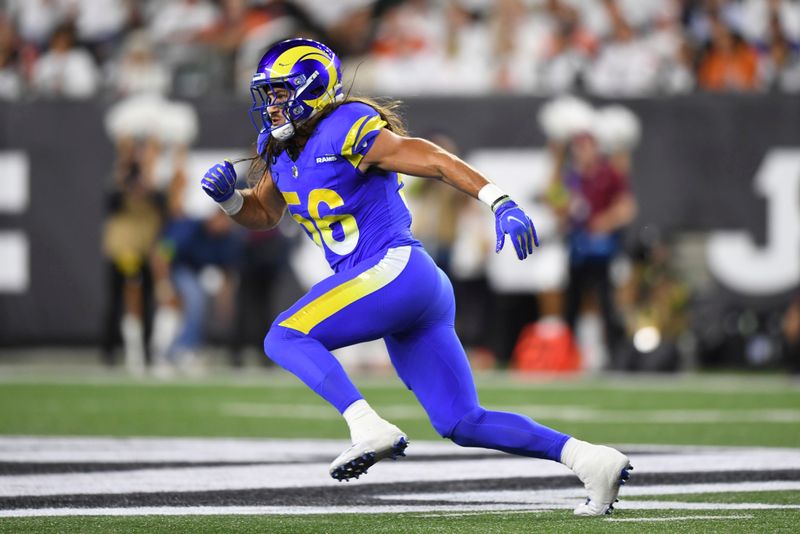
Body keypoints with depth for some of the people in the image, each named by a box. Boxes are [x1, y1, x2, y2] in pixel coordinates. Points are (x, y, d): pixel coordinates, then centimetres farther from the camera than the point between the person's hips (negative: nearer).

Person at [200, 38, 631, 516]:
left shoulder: (347, 130, -12)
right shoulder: (281, 149, 15)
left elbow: (436, 161, -18)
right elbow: (262, 214, 29)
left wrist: (502, 204, -29)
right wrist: (227, 194, 7)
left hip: (395, 268, -9)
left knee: (285, 337, -13)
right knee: (464, 423, 7)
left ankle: (371, 430, -26)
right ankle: (591, 459, 5)